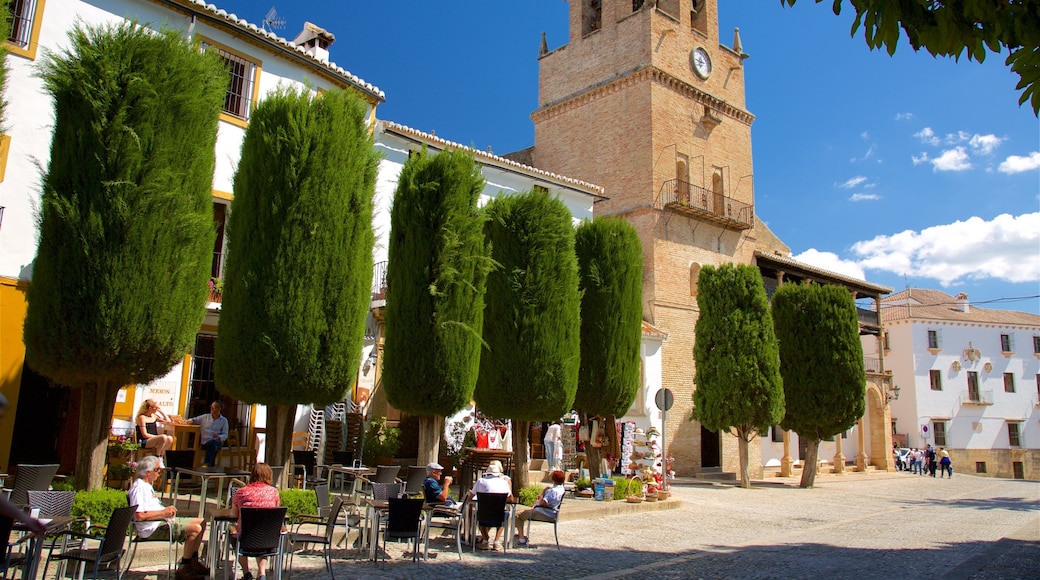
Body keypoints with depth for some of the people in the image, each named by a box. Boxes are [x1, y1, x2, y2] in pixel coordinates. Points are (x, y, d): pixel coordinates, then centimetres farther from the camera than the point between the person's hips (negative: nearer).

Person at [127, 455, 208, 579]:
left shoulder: (146, 485, 18)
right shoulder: (139, 488, -17)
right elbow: (140, 516, -29)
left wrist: (167, 511, 7)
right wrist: (163, 512, -19)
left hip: (162, 521, 11)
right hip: (153, 528, -11)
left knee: (201, 522, 10)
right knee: (195, 529, -24)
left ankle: (193, 563, 13)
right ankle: (183, 569, -13)